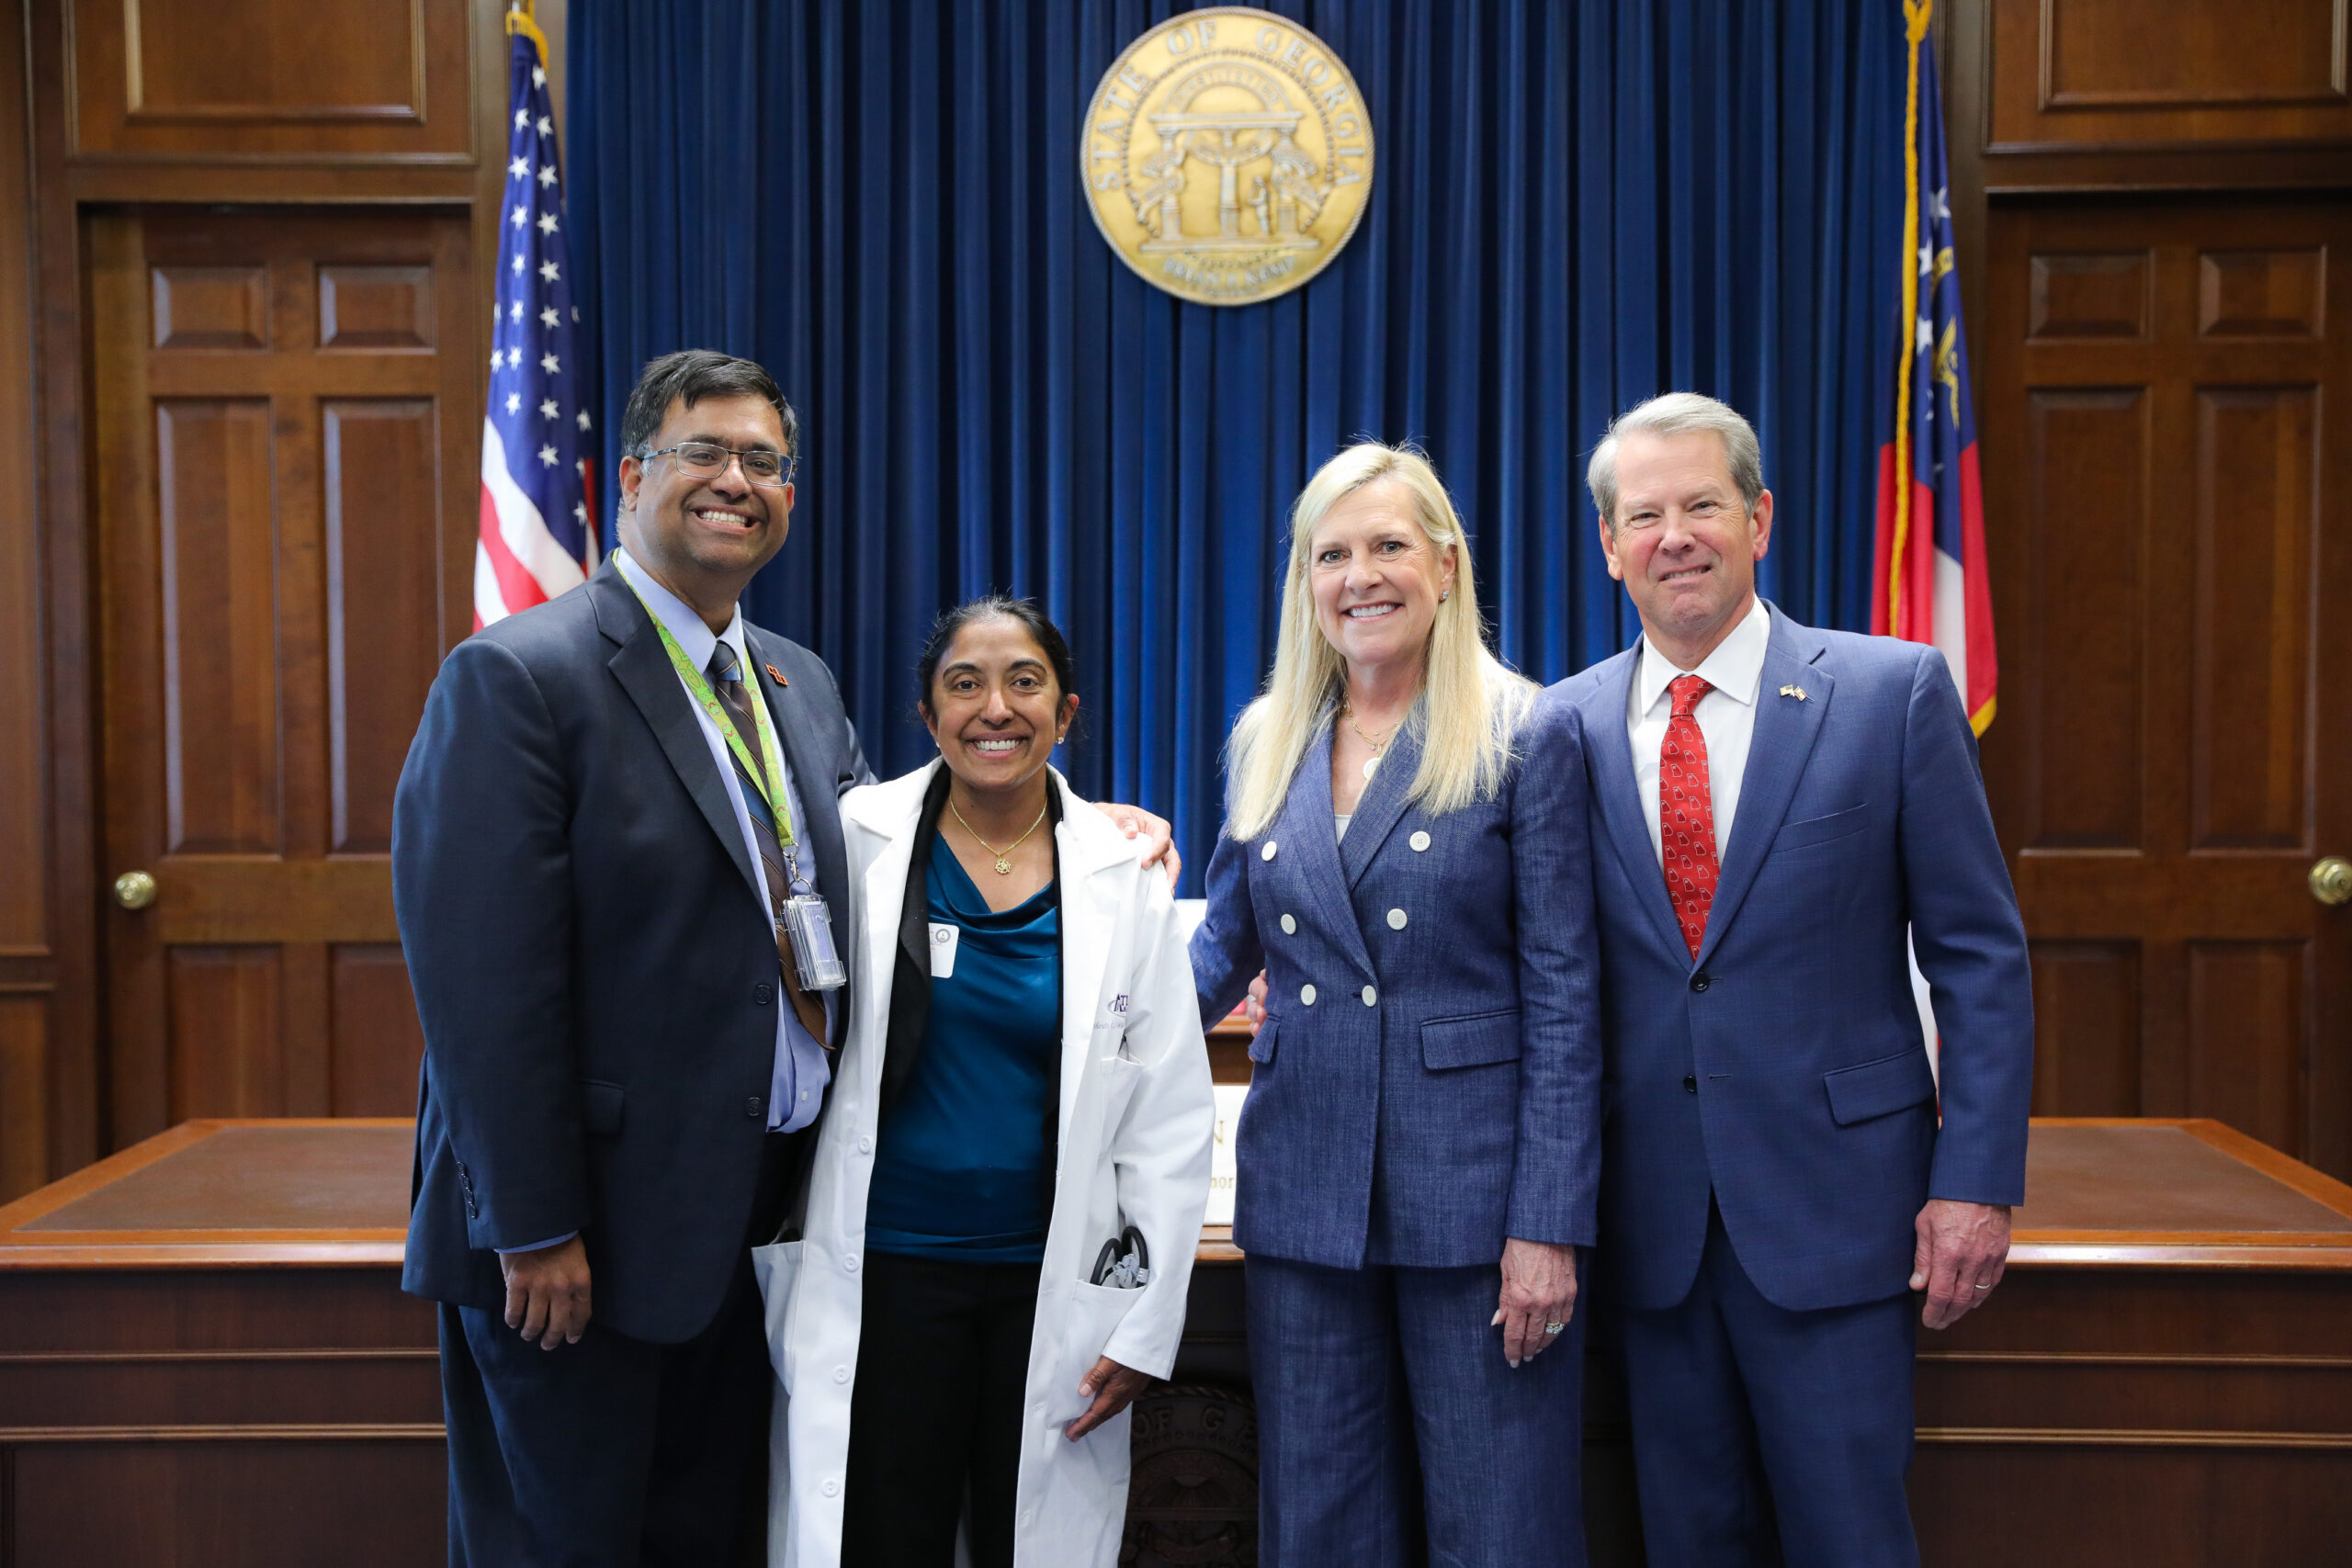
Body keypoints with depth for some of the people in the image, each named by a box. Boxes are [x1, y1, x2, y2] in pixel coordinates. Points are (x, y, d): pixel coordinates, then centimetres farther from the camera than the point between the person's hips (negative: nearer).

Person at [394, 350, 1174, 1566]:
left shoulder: (801, 686, 11)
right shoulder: (518, 677, -14)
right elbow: (486, 984, -18)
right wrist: (536, 1233, -20)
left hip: (755, 1224, 7)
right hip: (578, 1242, -7)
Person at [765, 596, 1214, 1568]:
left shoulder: (1123, 878, 0)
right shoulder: (857, 842, -3)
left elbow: (1170, 1117, 2)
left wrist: (1148, 1323, 0)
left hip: (1055, 1281, 1)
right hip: (882, 1270, -1)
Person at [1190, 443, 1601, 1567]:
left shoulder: (1528, 737, -5)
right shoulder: (1265, 744, 9)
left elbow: (1562, 997, -7)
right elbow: (1224, 945, 15)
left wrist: (1548, 1226, -12)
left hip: (1472, 1192, -4)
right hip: (1304, 1196, 4)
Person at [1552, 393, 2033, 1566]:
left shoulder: (1894, 691, -3)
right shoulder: (1567, 726, 3)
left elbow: (1980, 957, -2)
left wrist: (1977, 1183, -7)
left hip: (1833, 1201, -2)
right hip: (1650, 1220, 3)